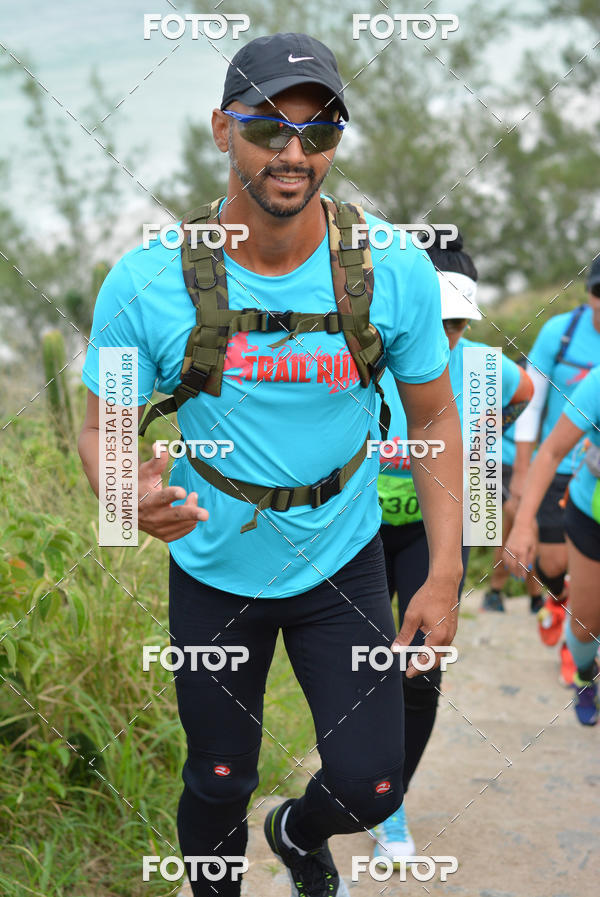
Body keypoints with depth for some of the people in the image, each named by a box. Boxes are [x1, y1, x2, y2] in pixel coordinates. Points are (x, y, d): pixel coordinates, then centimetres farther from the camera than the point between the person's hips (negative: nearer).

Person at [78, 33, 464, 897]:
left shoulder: (395, 268, -16)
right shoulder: (146, 281, -20)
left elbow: (435, 418, -3)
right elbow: (101, 429, -8)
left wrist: (444, 576, -8)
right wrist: (130, 492, -33)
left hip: (342, 562, 1)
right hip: (215, 570, -1)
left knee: (369, 786, 1)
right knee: (219, 785, 12)